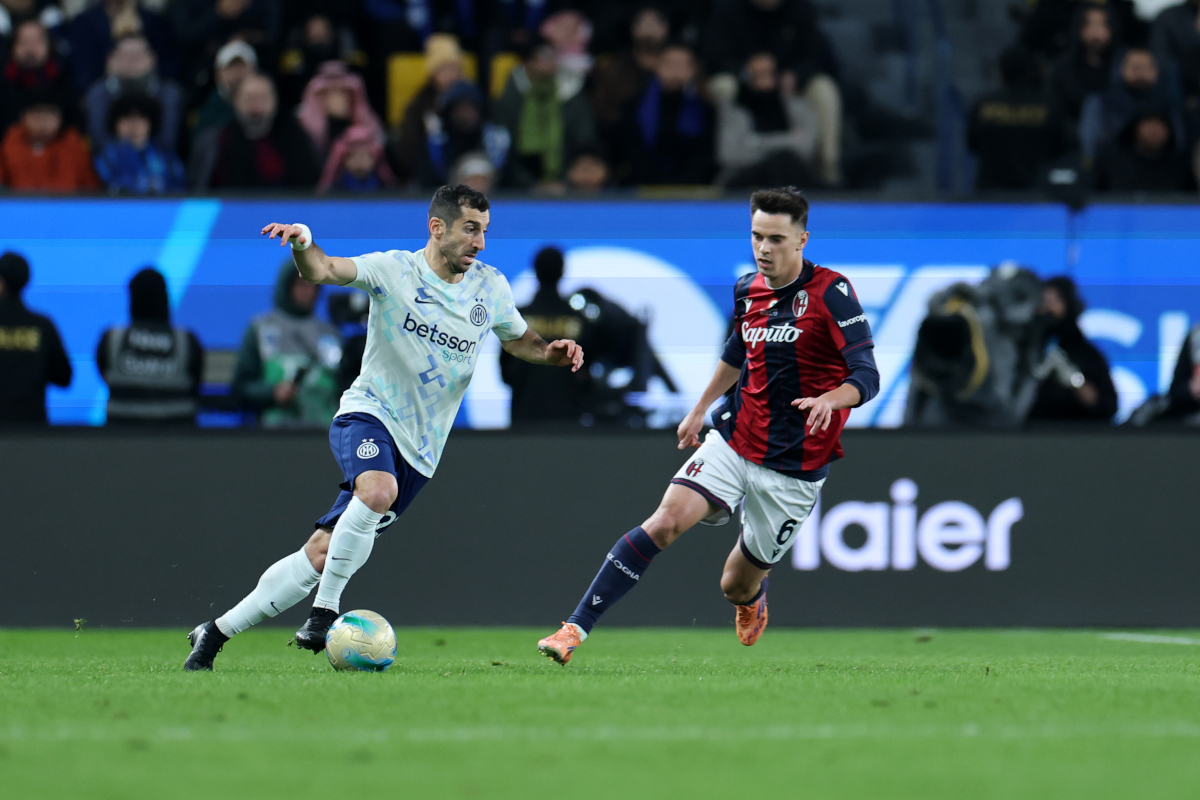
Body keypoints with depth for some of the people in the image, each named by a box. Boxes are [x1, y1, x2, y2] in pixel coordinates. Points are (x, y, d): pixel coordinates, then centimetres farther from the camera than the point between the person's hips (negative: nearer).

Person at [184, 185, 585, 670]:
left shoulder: (490, 288, 5)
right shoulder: (394, 270, -7)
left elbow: (519, 341, 21)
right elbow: (322, 271, -20)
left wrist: (552, 353, -1)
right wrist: (303, 244, -42)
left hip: (418, 448, 4)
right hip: (369, 413, -4)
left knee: (322, 554, -1)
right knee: (379, 490, -38)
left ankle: (218, 631, 11)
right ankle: (325, 611, -27)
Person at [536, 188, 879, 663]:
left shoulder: (830, 292, -14)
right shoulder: (747, 290, 4)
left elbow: (866, 378, -20)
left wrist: (828, 400, -40)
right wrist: (701, 408, 32)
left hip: (794, 467, -4)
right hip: (735, 440, 4)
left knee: (737, 587, 7)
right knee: (665, 521, -20)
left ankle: (753, 594, 48)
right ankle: (576, 629, -22)